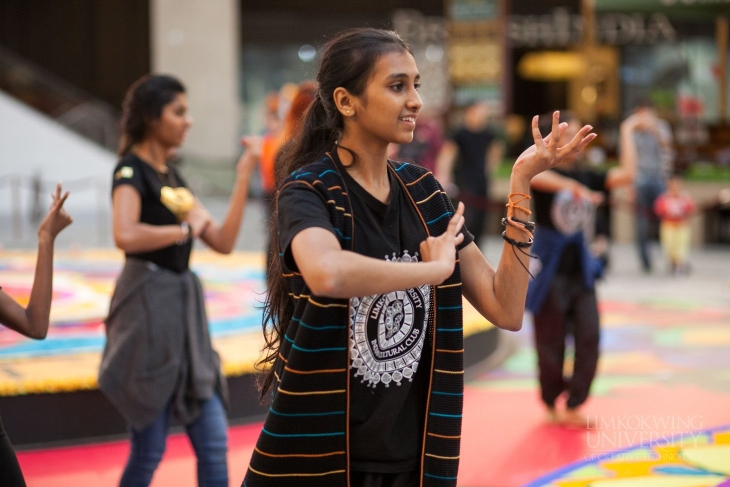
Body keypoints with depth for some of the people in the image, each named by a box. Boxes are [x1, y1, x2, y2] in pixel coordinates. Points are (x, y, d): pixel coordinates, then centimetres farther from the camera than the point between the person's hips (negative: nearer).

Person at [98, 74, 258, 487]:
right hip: (149, 305, -8)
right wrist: (186, 228, -15)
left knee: (214, 444, 6)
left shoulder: (173, 175, 15)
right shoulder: (132, 170, -10)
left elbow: (224, 242, 12)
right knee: (149, 451, -1)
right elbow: (125, 236, -30)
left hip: (184, 304, 8)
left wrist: (244, 179, 5)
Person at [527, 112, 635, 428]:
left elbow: (625, 175, -2)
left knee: (589, 337, -6)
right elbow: (532, 176, -32)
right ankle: (551, 403, 25)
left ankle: (573, 407, 1)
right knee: (551, 345, 4)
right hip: (550, 272, -4)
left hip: (581, 271, 4)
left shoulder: (587, 177, 9)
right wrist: (575, 188, -45)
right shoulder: (546, 171, -7)